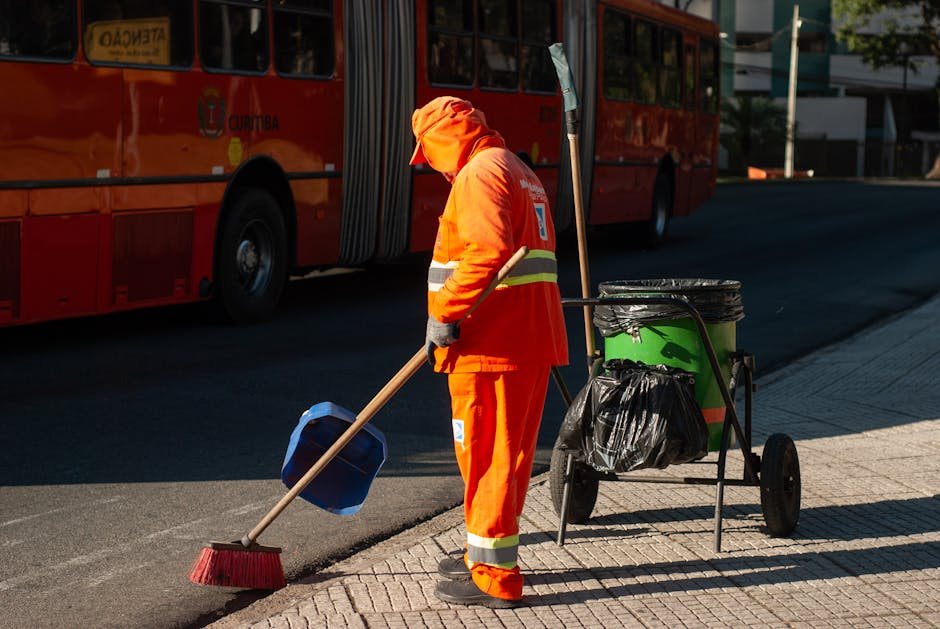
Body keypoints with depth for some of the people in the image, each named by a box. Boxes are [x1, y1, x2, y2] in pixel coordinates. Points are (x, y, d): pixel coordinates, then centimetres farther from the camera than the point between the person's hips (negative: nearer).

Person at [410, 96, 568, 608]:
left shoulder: (479, 173, -11)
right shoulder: (518, 171, 23)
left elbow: (487, 250, -26)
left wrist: (444, 314, -21)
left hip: (492, 341, -10)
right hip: (532, 337, 10)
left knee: (487, 453, -4)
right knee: (507, 451, 18)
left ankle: (493, 576, 0)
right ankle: (486, 554, 30)